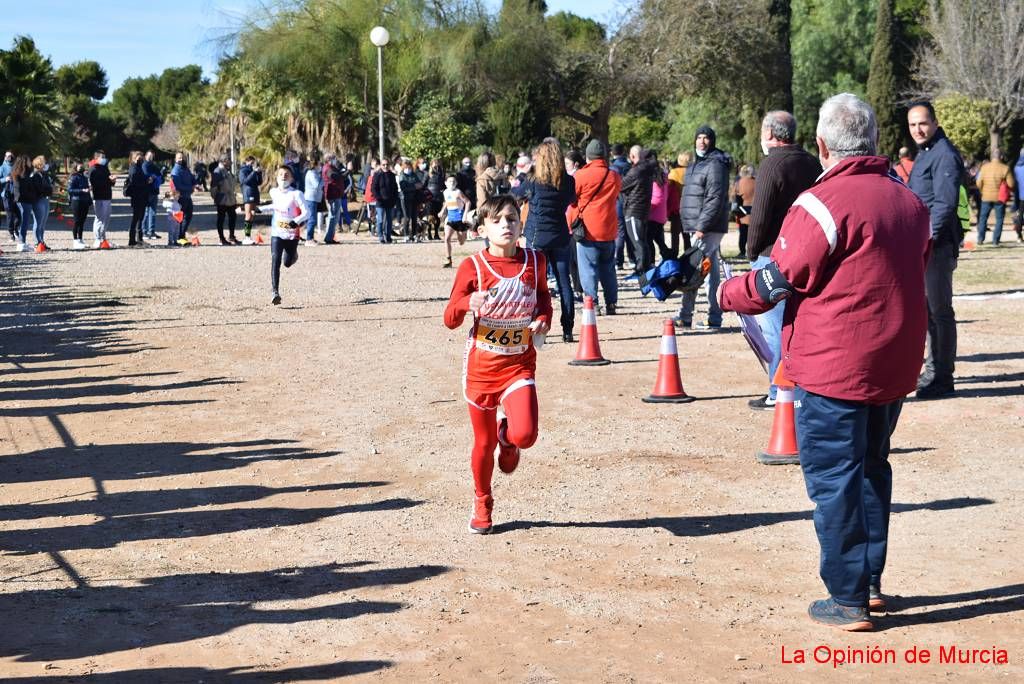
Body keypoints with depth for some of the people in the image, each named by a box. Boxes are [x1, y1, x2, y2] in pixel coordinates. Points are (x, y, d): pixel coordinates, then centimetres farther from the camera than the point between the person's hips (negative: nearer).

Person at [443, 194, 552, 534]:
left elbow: (543, 296, 19)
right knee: (484, 443, 10)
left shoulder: (534, 261, -1)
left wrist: (543, 320, -2)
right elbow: (450, 319, -8)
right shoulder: (472, 267, -9)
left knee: (525, 435, -21)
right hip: (480, 366, -1)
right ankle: (481, 506, 34)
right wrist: (467, 303, -30)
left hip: (519, 365, 1)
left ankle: (507, 435, 19)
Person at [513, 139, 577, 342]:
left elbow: (513, 194, 4)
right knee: (564, 283, 8)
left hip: (537, 238, -3)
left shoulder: (534, 183, -11)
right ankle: (567, 330, 10)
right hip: (560, 238, 3)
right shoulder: (568, 182, -2)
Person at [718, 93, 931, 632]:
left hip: (832, 367, -7)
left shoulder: (824, 202, -16)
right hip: (895, 366, 7)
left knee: (833, 480, 1)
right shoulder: (909, 202, 8)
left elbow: (777, 282, -13)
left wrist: (728, 293, 4)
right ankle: (870, 582, 27)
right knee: (871, 469, 20)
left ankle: (848, 601, 5)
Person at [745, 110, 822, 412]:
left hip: (773, 256, -8)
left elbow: (760, 215, -15)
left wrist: (752, 251, -2)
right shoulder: (812, 163, 11)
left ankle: (778, 394, 0)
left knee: (773, 327, -2)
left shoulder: (772, 164, -12)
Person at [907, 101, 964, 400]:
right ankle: (933, 370, 27)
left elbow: (945, 203, -21)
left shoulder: (945, 155, -14)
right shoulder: (924, 153, 18)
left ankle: (943, 378, 0)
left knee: (940, 311, -5)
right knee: (928, 309, 16)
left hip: (937, 244, -10)